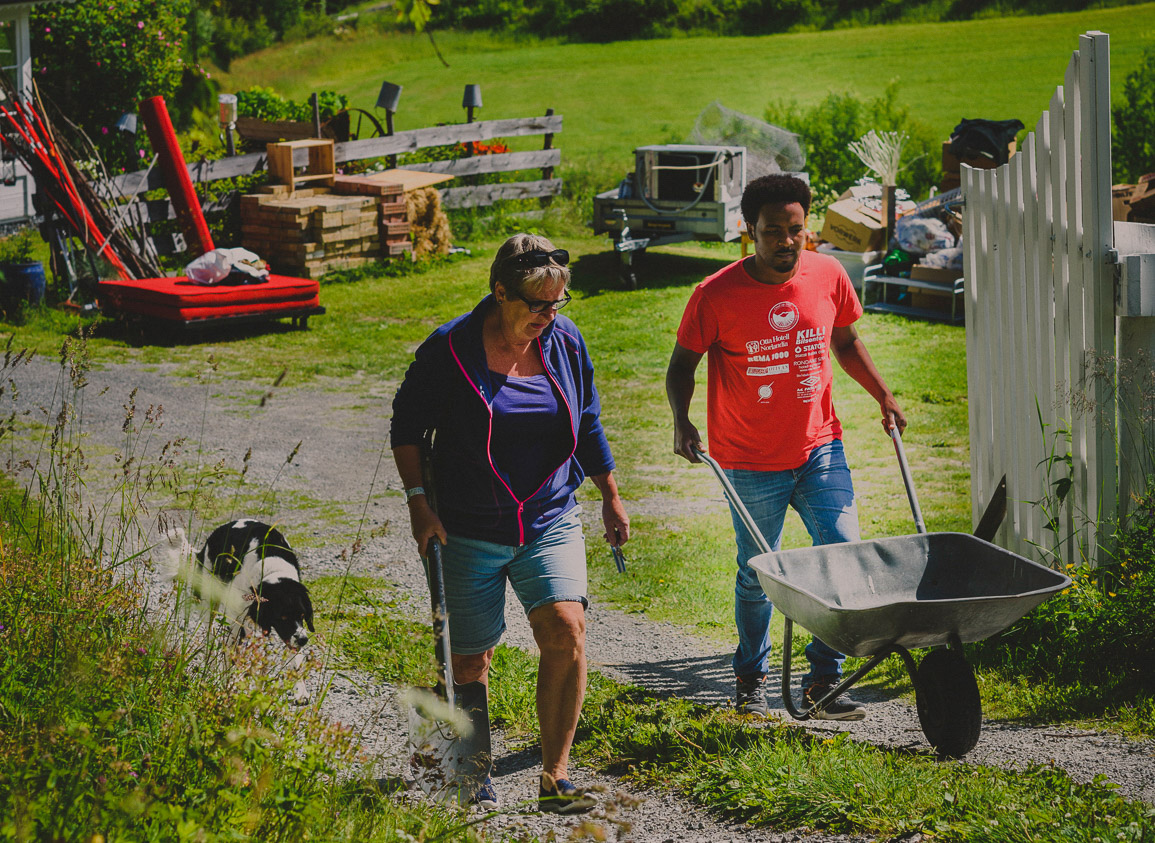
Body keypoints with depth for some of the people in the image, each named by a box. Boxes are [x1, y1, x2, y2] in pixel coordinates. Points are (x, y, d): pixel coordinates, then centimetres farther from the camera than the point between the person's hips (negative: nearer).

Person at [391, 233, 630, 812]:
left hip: (550, 521, 2)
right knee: (470, 660, 4)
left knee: (566, 630, -18)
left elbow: (587, 425, 16)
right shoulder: (449, 349, -10)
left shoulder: (565, 341, 2)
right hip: (469, 531, -2)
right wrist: (417, 500, -8)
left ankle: (554, 778, -10)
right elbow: (406, 426, 1)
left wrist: (611, 498, 19)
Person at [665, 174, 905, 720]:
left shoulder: (828, 275, -4)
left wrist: (883, 396, 8)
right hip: (752, 461, -3)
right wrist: (681, 421, -20)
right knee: (757, 575, 9)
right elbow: (682, 365, -4)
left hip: (819, 447, 3)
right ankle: (751, 681, 31)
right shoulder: (717, 295, -14)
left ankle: (822, 682, 6)